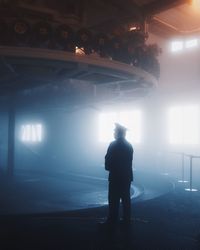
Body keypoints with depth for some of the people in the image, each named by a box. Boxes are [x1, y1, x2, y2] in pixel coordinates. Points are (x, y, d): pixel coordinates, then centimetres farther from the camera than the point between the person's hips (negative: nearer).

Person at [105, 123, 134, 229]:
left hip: (115, 176, -6)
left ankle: (113, 221, 8)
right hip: (127, 176, 6)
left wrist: (108, 167, 7)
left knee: (114, 200, 2)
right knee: (126, 199, 11)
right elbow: (129, 161, 8)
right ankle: (126, 221, 17)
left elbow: (108, 160, -11)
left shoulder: (113, 145, -13)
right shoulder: (129, 145, 6)